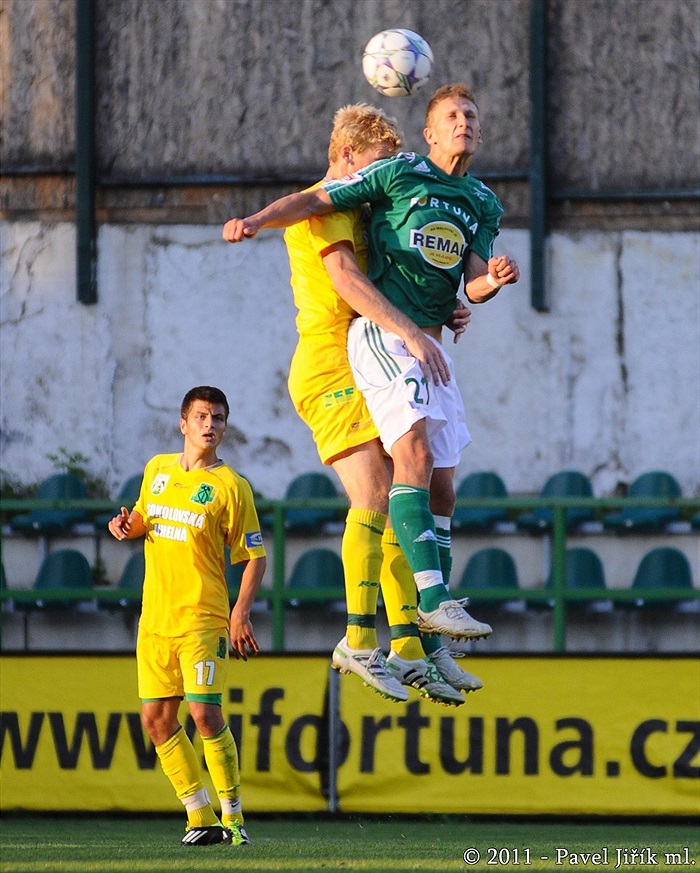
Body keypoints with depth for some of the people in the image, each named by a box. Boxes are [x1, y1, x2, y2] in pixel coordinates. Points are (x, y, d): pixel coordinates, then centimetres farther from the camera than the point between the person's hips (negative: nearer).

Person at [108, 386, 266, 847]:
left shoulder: (231, 486, -5)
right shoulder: (157, 470, 10)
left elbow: (255, 556, -4)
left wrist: (241, 612, -15)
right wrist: (127, 526, 3)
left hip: (203, 618, -6)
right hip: (155, 617, 6)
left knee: (205, 712, -15)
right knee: (156, 718, 3)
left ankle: (233, 815, -3)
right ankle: (201, 817, 12)